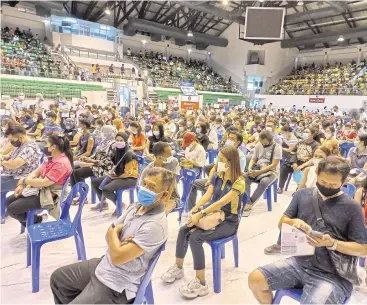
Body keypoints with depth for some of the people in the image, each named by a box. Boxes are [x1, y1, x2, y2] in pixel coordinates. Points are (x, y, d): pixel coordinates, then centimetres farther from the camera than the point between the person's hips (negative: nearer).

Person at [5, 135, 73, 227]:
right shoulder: (51, 158, 6)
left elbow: (44, 182, -26)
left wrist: (24, 180, -12)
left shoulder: (61, 163, -24)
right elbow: (36, 172, 9)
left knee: (11, 209, -10)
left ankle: (37, 220, 10)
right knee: (8, 201, 10)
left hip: (47, 195, -10)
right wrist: (22, 185, -5)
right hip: (39, 189, 10)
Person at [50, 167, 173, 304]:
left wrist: (114, 232, -11)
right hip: (104, 264, 8)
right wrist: (117, 243, -17)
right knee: (58, 277, 19)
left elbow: (117, 256, -28)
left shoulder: (155, 225, -29)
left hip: (117, 284, -8)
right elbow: (109, 235, 4)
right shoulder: (136, 206, -1)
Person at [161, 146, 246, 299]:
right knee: (183, 230, -14)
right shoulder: (217, 176, 4)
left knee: (195, 237, -26)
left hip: (229, 221, -6)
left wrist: (200, 214, -33)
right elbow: (207, 195, -5)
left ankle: (201, 284, -14)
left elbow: (221, 202, -28)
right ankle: (178, 267, 7)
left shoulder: (239, 182, -18)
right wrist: (194, 210, -21)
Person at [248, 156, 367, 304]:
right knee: (255, 279, -8)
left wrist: (332, 243, -19)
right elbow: (281, 223, 11)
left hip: (332, 275, -3)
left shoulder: (351, 207, -5)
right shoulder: (303, 194, 5)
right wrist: (293, 222, -12)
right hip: (299, 262, 4)